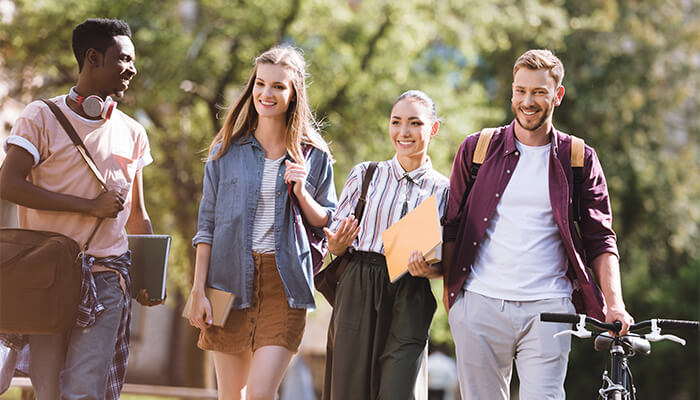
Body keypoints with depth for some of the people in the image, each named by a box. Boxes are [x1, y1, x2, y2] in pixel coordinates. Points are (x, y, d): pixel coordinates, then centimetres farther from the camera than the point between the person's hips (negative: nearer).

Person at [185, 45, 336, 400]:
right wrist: (198, 291, -1)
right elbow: (207, 223, 6)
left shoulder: (313, 156, 5)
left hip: (284, 282, -1)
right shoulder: (227, 151, 6)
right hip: (231, 279, 2)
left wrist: (301, 193, -9)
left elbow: (326, 225, 10)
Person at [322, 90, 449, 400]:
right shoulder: (366, 175, 8)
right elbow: (334, 244, 10)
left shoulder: (443, 191, 6)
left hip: (410, 303, -1)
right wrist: (337, 244, -13)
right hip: (357, 295, 1)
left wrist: (429, 268, -14)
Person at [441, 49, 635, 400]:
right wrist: (449, 292, 5)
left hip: (547, 310, -1)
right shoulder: (476, 149, 9)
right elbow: (452, 227, 13)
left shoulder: (580, 160, 7)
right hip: (478, 305, 1)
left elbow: (600, 240, 6)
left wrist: (615, 305, -6)